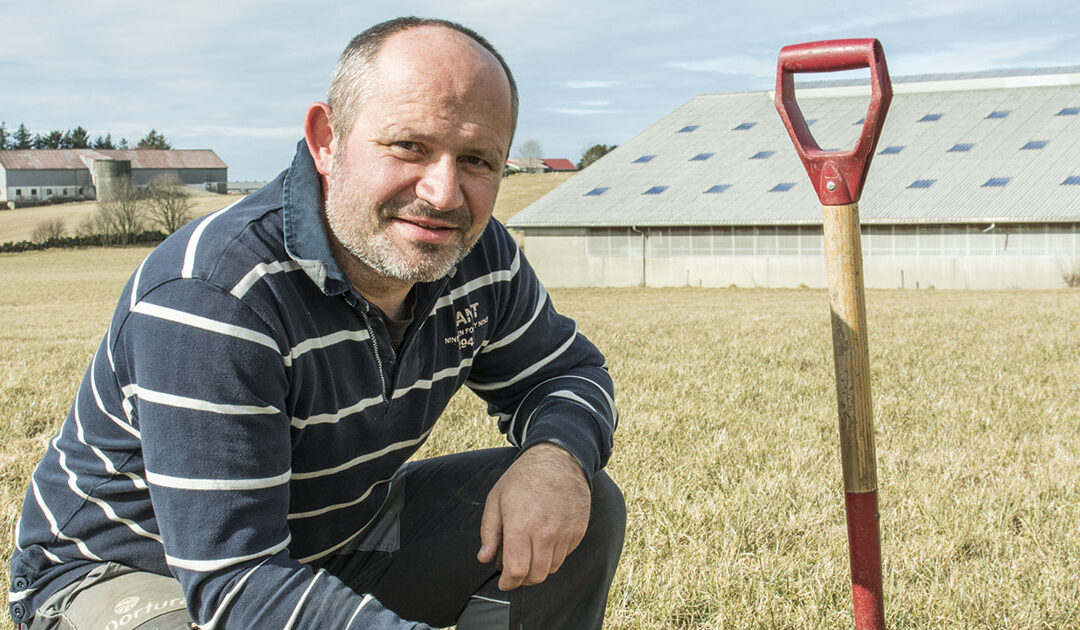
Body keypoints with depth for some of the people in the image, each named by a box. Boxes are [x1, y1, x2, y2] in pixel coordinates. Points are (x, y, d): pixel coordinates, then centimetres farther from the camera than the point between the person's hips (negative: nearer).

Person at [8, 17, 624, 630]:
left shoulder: (481, 256, -11)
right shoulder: (209, 295, -34)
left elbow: (570, 373, 5)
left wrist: (555, 457, -20)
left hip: (337, 544, 6)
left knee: (586, 505, -6)